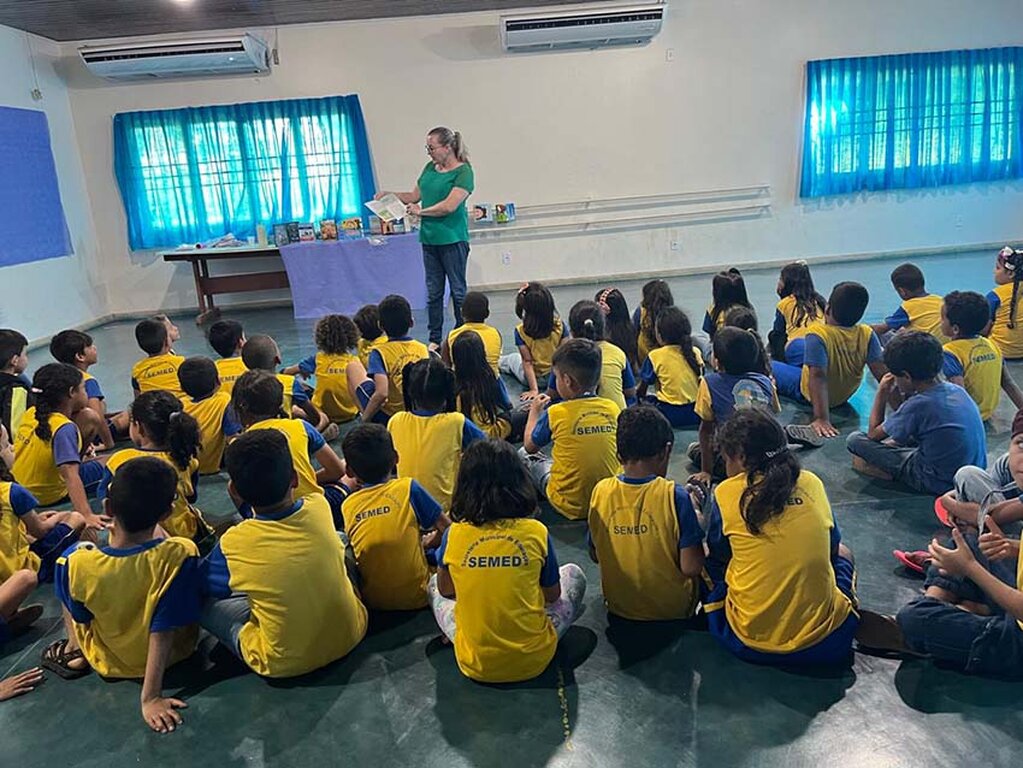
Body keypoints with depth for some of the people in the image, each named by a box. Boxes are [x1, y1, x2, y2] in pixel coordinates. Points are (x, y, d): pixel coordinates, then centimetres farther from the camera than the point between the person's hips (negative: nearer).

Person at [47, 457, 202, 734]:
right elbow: (163, 632, -29)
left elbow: (81, 616, -7)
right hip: (172, 653, 0)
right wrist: (151, 697, -21)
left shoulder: (76, 563, -27)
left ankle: (75, 651, 17)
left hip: (109, 662, 0)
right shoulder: (181, 555, -32)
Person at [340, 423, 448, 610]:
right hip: (415, 599, -3)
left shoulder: (347, 506, -4)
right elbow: (447, 529, -8)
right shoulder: (408, 488, -11)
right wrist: (426, 542, 12)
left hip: (372, 602, 3)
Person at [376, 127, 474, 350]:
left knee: (458, 290, 1)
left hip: (452, 239, -7)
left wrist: (421, 211, -9)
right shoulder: (430, 168, 12)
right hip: (429, 239, 7)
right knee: (433, 291, 10)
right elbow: (414, 196, 18)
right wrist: (389, 195, 5)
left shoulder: (463, 171, -10)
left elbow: (449, 206, -19)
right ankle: (434, 340, 17)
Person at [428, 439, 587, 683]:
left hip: (474, 665, 1)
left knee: (434, 583, 26)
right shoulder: (536, 532, -12)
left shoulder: (453, 535, -11)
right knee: (574, 574, 21)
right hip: (533, 661, 0)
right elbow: (553, 595, 3)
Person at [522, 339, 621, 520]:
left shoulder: (556, 413, -15)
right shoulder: (613, 408, -5)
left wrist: (534, 411, 19)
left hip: (572, 506, -4)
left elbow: (530, 446, 3)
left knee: (524, 453, 14)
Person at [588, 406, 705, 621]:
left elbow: (595, 555, -1)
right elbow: (690, 567, -21)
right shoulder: (675, 496, -24)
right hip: (673, 610, -2)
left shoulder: (600, 492, -13)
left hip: (619, 608, 2)